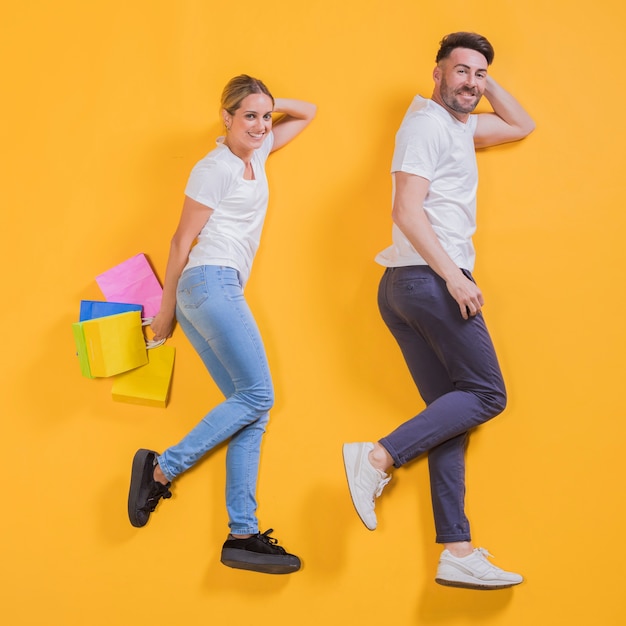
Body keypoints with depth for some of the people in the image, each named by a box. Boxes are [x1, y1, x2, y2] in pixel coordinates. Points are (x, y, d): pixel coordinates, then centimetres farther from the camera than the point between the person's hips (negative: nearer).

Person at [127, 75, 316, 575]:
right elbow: (183, 240, -4)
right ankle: (162, 468, -8)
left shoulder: (256, 153, 18)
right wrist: (166, 309, -3)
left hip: (223, 291, 8)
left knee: (250, 408, -1)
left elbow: (307, 113, 30)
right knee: (258, 396, -14)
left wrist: (270, 103, 13)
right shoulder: (214, 169, -5)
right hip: (211, 282, -8)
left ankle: (242, 535, -4)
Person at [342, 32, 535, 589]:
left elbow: (522, 127, 35)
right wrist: (453, 275, -20)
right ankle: (377, 458, -11)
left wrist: (487, 85, 22)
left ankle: (457, 554, 4)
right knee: (486, 394, -5)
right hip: (429, 278, -9)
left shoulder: (459, 126, 23)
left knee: (453, 410, 4)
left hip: (406, 288, 9)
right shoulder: (427, 125, -6)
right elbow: (407, 212, -16)